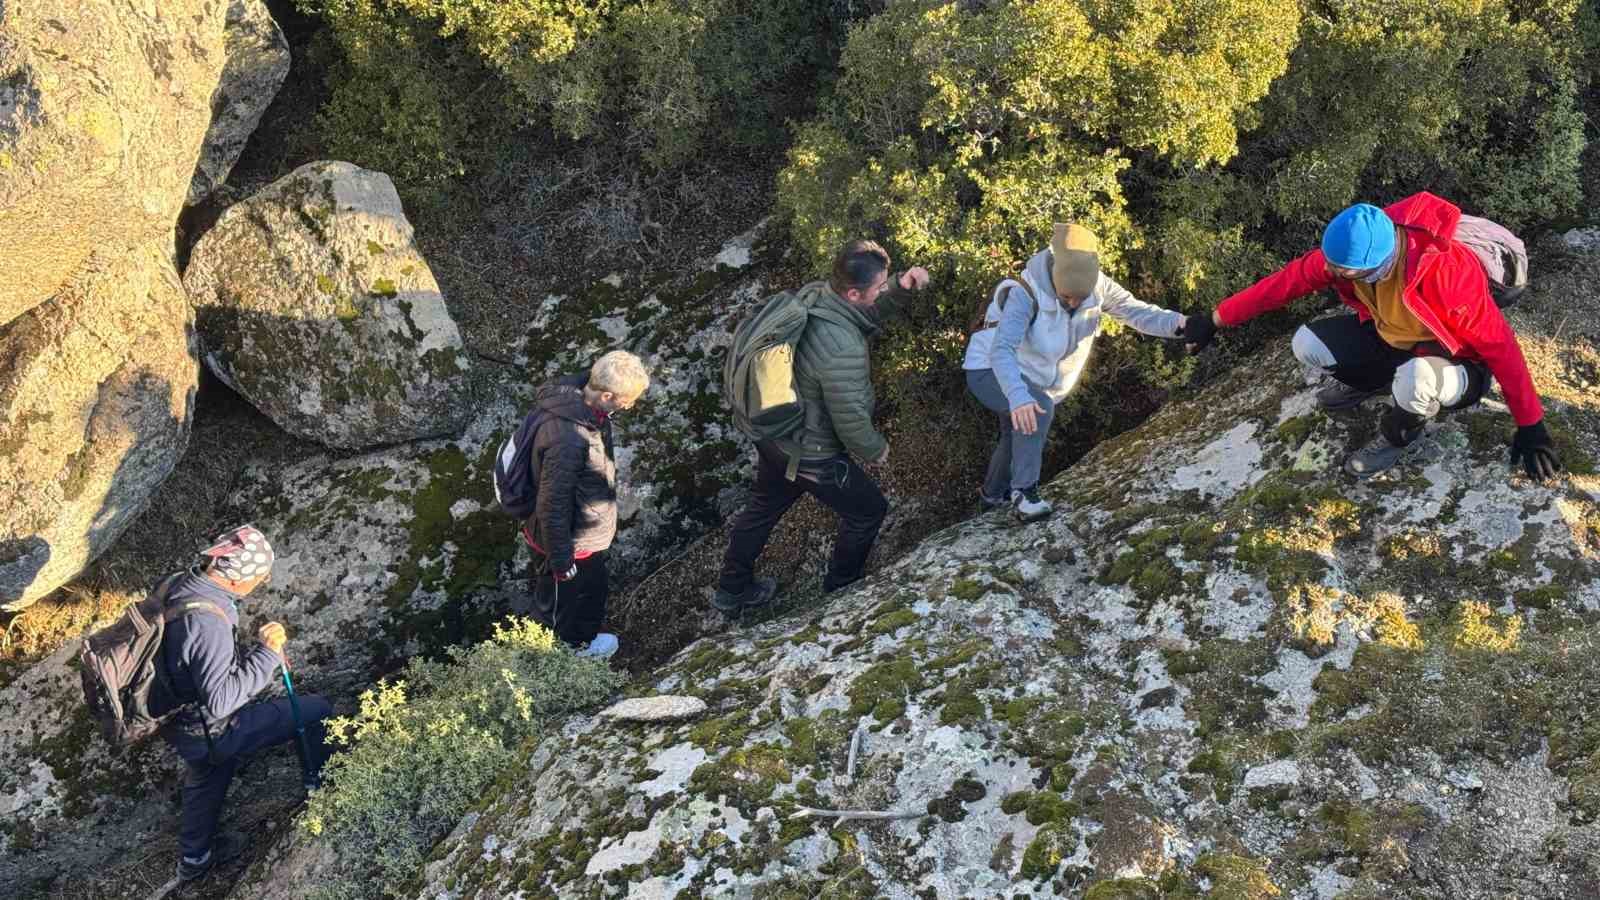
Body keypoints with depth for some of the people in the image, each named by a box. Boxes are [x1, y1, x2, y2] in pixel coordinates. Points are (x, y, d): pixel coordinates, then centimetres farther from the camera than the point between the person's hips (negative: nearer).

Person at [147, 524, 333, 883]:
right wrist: (266, 653, -30)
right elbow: (220, 701, -36)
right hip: (211, 733, -9)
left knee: (206, 778, 36)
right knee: (317, 712, 4)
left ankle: (194, 857, 57)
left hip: (174, 718, 9)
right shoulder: (208, 622, -37)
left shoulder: (175, 585, -9)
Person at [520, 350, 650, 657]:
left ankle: (583, 641, 56)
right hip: (572, 543, -9)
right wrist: (561, 559, -19)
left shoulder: (582, 401, -11)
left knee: (595, 589, 31)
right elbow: (552, 505, -30)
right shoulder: (567, 439, -40)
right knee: (559, 609, 18)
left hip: (586, 533, 9)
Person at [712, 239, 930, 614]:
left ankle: (732, 590, 48)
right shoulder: (843, 351, -37)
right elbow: (851, 420, -25)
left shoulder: (812, 293, -12)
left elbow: (870, 314, 5)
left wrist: (901, 287, -13)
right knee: (868, 510, 18)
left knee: (764, 506, 29)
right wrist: (876, 450, -5)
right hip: (811, 454, -8)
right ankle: (840, 590, 37)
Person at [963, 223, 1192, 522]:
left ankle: (992, 496, 51)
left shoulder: (1097, 286, -19)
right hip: (991, 372, -8)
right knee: (1039, 408, -34)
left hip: (1035, 378, 8)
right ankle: (1024, 494, -27)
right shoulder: (1026, 293, -36)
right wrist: (1018, 397, -63)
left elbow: (1135, 310, -18)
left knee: (1018, 436, 26)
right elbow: (1001, 350, -47)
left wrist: (1175, 323, -39)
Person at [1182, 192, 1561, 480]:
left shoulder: (1444, 272, -40)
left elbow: (1500, 345, -31)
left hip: (1456, 362, -6)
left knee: (1412, 379, -40)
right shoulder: (1347, 252, -23)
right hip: (1391, 337, 6)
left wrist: (1530, 427, -25)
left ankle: (1398, 434, -4)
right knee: (1307, 344, -13)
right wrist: (1216, 320, -6)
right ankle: (1368, 382, 19)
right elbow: (1287, 281, -9)